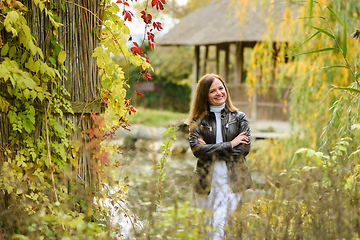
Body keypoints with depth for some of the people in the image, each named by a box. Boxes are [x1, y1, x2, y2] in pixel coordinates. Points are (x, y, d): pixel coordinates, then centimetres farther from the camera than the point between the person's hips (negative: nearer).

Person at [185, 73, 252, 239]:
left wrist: (211, 150, -7)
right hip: (206, 180, 1)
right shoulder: (198, 121, 6)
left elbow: (244, 149, -2)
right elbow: (196, 149, -8)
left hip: (231, 180, -1)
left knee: (218, 226, -11)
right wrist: (229, 145, -8)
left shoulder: (239, 118, 8)